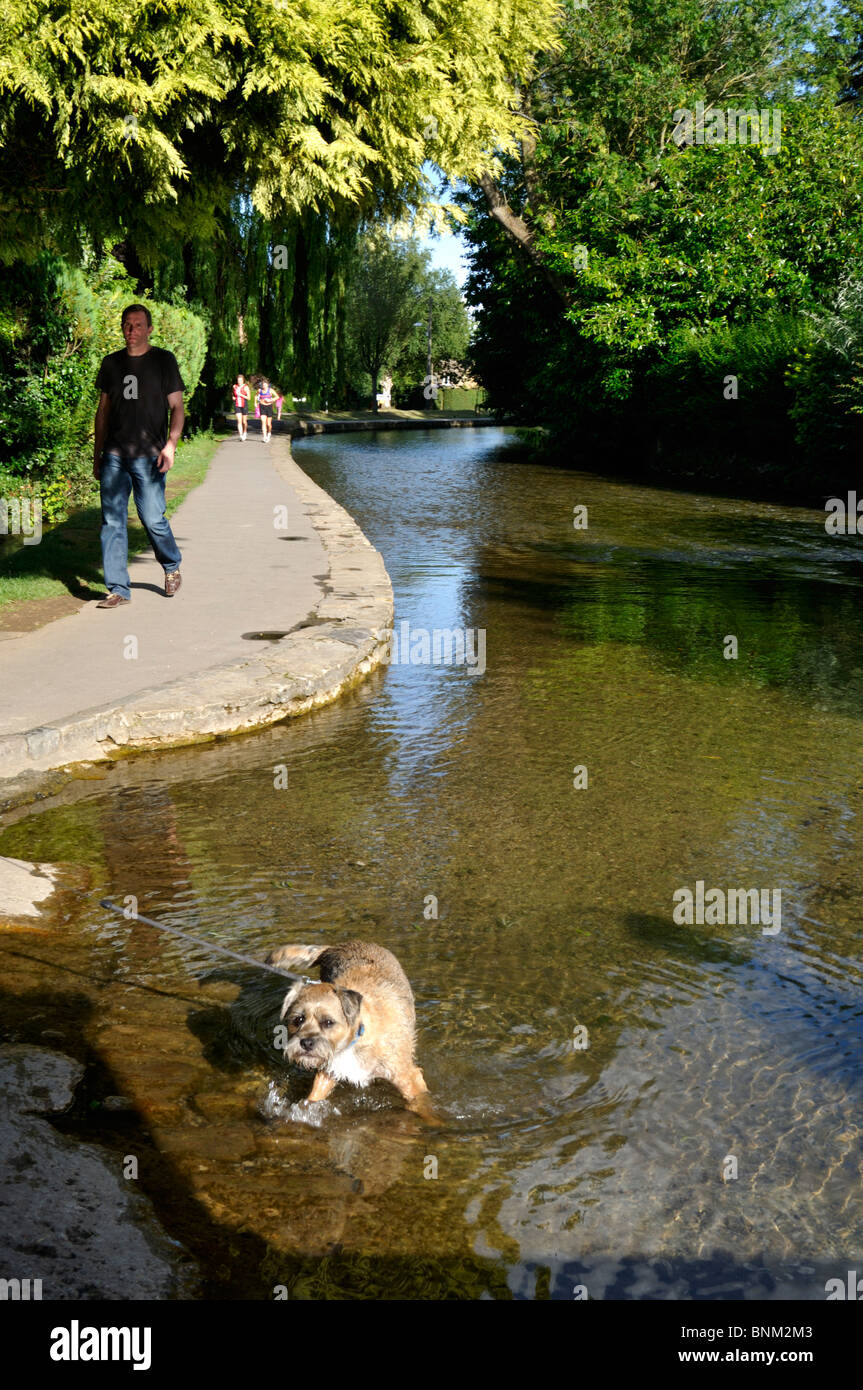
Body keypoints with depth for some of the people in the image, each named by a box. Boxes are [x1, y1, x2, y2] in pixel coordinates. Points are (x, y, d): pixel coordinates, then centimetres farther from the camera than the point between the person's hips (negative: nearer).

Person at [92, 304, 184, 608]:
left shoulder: (163, 360, 4)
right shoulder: (111, 363, 14)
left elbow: (177, 407, 2)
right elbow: (103, 409, 18)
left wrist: (170, 444, -13)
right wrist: (97, 454, 15)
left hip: (149, 456, -3)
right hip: (114, 455, 3)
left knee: (153, 519, -4)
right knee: (112, 521, -2)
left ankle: (172, 568, 24)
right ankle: (118, 589, 3)